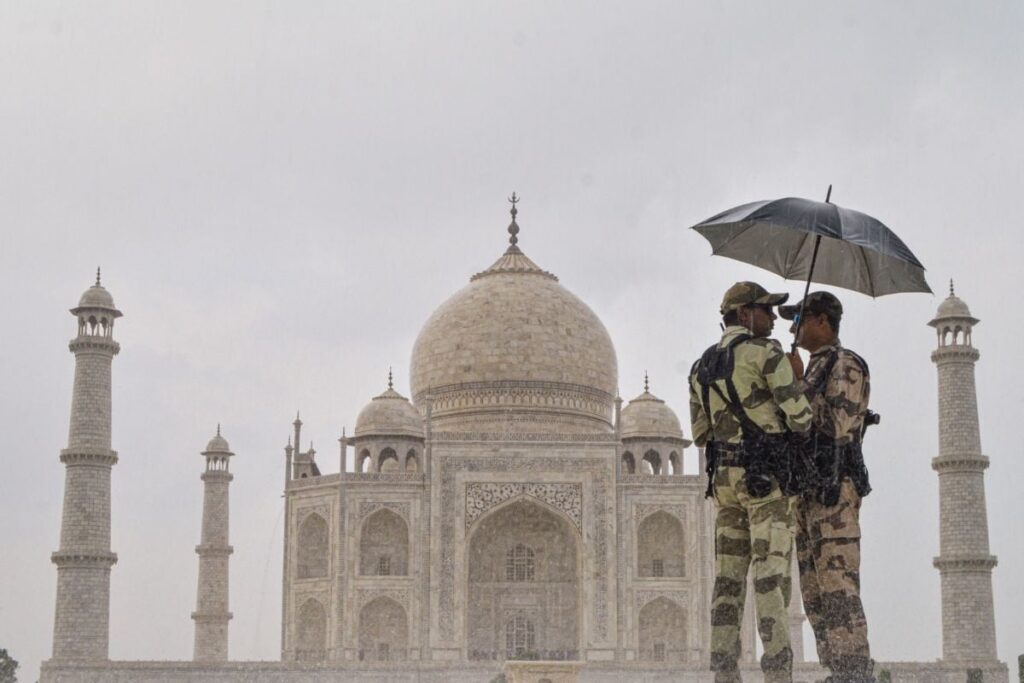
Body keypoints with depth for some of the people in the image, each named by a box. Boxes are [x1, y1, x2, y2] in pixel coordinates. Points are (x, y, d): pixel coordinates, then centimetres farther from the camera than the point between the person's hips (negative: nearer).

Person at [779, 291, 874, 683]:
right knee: (815, 592, 6)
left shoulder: (846, 365, -5)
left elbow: (838, 426, -15)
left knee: (838, 589, -14)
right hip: (807, 490, 10)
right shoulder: (814, 369, 23)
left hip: (834, 489, -10)